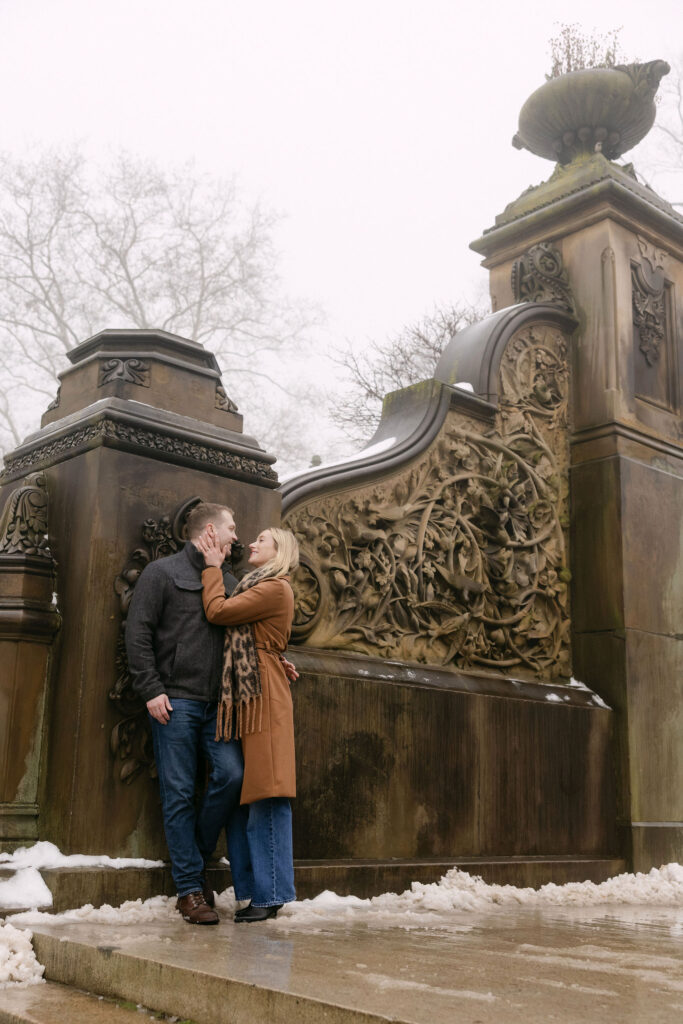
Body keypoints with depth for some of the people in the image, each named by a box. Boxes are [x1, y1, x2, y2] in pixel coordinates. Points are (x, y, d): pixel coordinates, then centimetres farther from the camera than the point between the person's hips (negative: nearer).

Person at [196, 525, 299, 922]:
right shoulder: (257, 588, 24)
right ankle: (254, 889, 8)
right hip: (245, 700, 9)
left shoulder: (275, 588, -6)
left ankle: (270, 894, -5)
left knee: (266, 799, -8)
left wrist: (213, 566, 1)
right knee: (247, 797, 5)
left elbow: (217, 611, -10)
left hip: (264, 700, -9)